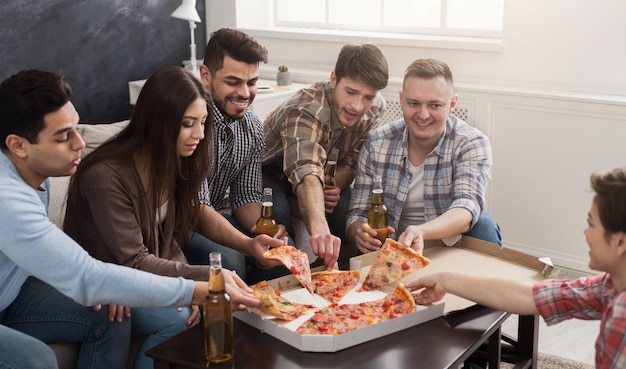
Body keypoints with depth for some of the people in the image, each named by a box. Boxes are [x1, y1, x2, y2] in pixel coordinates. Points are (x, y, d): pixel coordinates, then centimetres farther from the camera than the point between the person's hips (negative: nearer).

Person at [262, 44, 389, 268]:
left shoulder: (375, 108, -19)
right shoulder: (306, 110, -41)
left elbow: (351, 161, -9)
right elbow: (306, 173, -59)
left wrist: (334, 185, -33)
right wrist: (319, 227, -78)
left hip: (325, 174, 5)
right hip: (269, 171, -5)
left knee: (348, 205, -26)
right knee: (277, 211, -36)